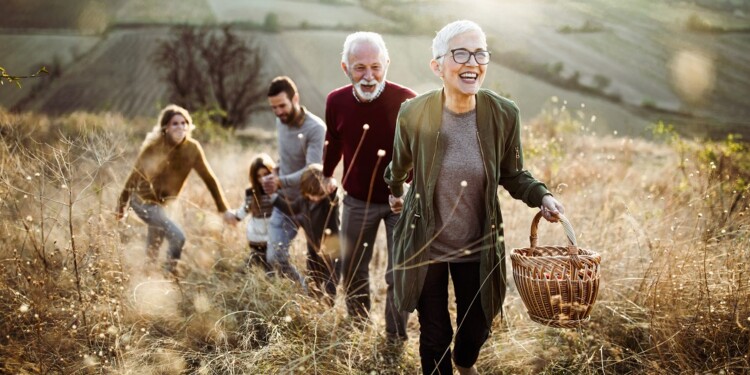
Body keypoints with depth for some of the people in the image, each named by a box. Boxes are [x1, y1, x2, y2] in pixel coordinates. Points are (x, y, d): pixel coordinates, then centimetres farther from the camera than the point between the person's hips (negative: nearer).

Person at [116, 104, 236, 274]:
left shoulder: (192, 148, -11)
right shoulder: (153, 147, -20)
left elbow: (209, 178, -4)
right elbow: (135, 175, -12)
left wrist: (224, 209, -3)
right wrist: (121, 205, -5)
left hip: (164, 202, 5)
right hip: (144, 200, -5)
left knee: (153, 249, 20)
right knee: (177, 237, -19)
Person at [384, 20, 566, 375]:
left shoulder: (503, 114, -14)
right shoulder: (413, 113, -16)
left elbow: (512, 175, 1)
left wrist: (542, 196, -17)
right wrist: (396, 193, 23)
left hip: (479, 248, 2)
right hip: (425, 246, -2)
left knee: (476, 327, 20)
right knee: (434, 336, 11)